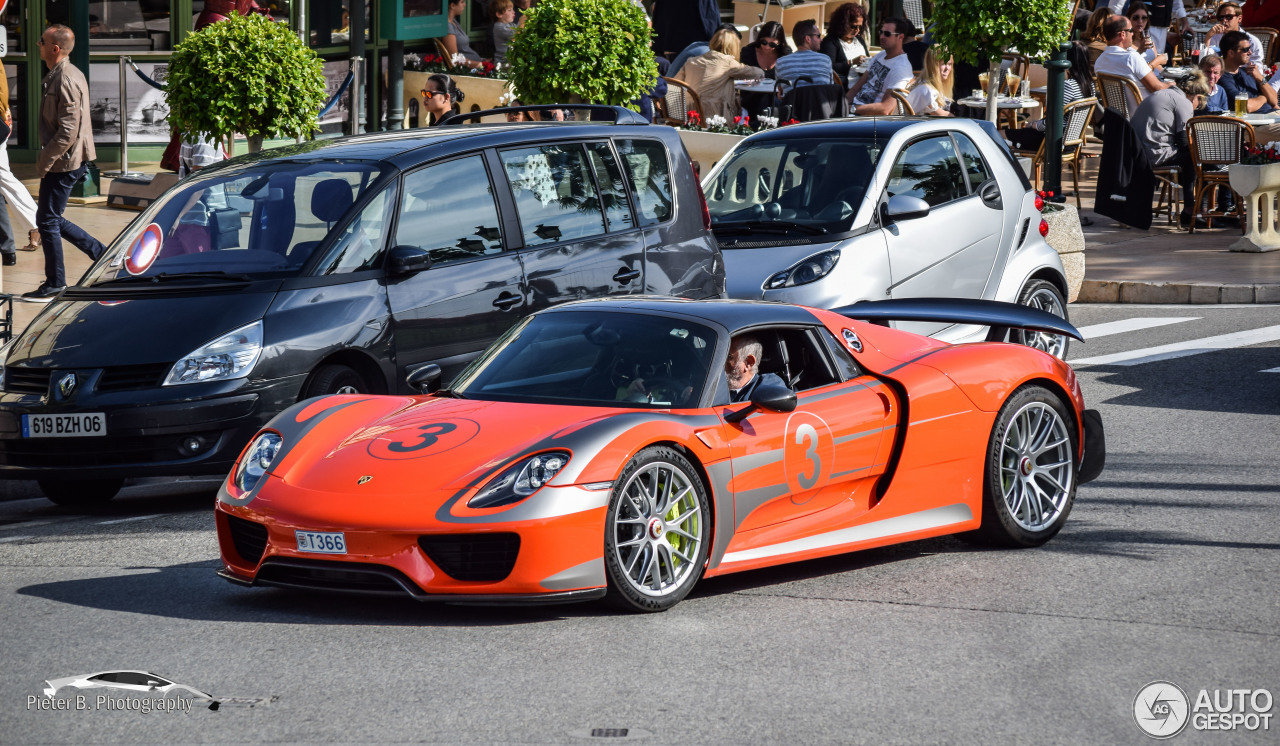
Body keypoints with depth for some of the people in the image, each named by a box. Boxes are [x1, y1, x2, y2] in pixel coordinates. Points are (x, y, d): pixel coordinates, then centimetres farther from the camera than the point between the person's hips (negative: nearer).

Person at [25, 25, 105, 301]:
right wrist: (45, 159, 18)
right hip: (70, 161, 10)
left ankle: (54, 284, 7)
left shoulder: (65, 81, -20)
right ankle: (105, 255, 19)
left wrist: (44, 162, -18)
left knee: (47, 220, -2)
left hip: (64, 163, -10)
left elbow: (67, 132, -24)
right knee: (52, 219, 16)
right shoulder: (65, 75, 12)